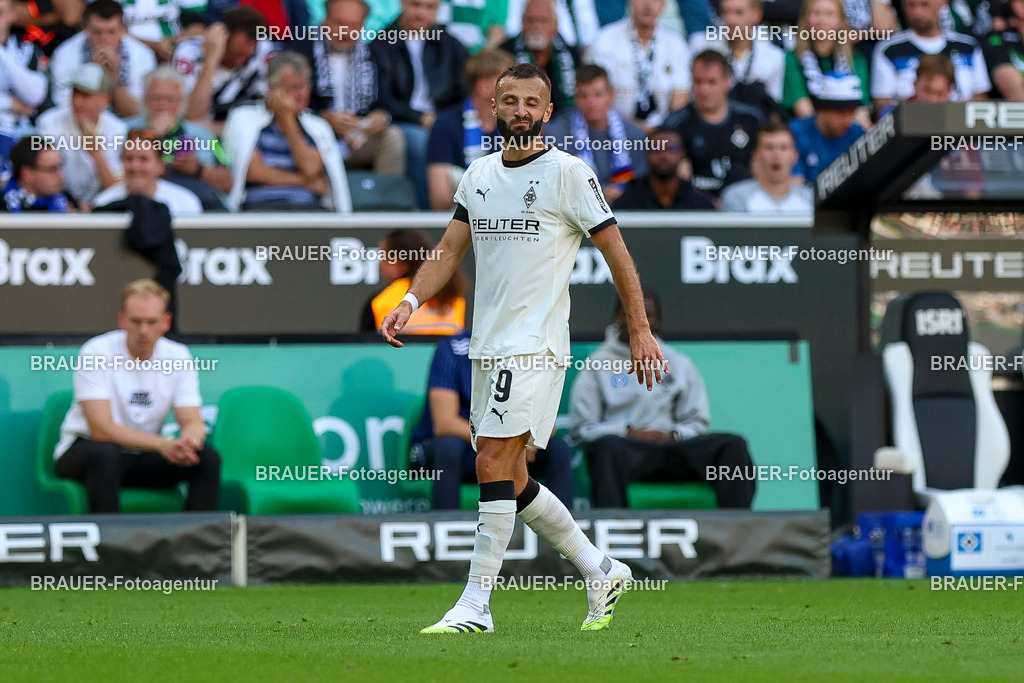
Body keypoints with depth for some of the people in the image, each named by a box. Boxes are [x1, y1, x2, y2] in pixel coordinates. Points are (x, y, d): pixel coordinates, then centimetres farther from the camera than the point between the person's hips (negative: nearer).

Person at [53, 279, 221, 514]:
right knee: (105, 454, -38)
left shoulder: (178, 356, -4)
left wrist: (189, 441, -33)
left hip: (144, 456, 4)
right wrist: (162, 444, -38)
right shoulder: (96, 353, -18)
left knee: (208, 458, -18)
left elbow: (192, 423, -6)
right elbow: (101, 429, -25)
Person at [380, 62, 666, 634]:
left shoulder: (568, 173, -5)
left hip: (535, 345, -7)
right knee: (512, 480, 10)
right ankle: (602, 572, 24)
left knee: (494, 463, -15)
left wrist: (641, 331, -3)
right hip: (487, 347, 7)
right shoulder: (479, 175, 14)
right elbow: (450, 250, 17)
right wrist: (411, 301, 0)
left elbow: (616, 252, -2)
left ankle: (476, 604, -13)